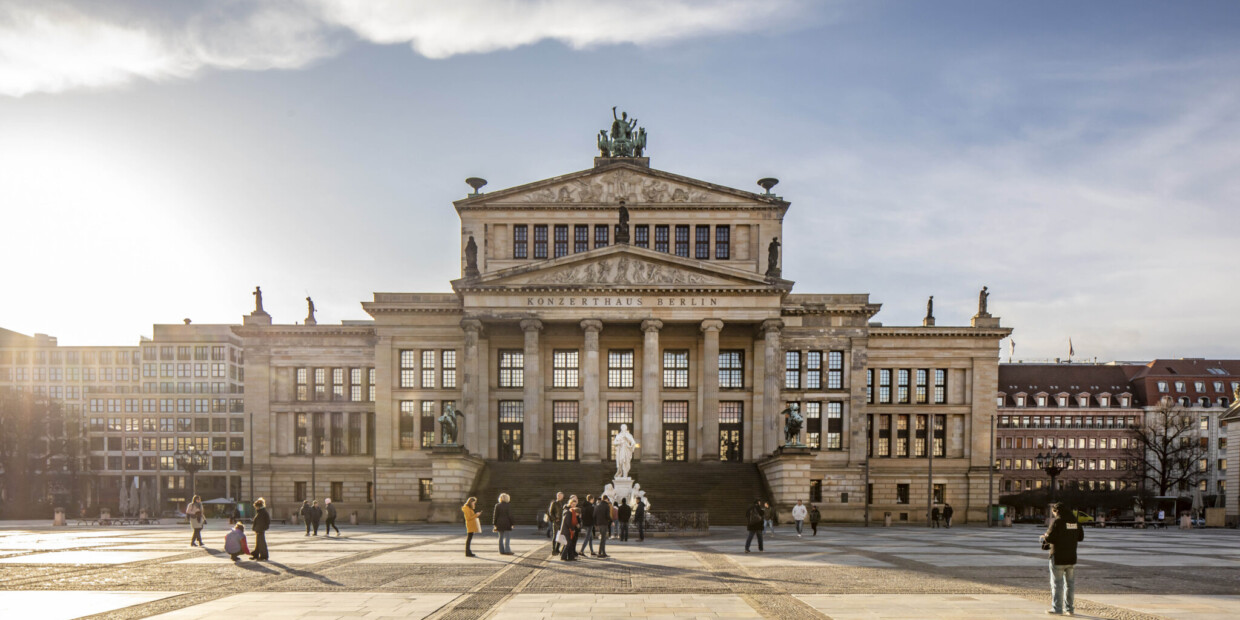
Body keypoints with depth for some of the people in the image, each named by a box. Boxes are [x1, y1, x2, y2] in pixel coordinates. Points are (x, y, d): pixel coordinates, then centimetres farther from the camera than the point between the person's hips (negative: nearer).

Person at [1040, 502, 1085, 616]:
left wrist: (1044, 537, 2)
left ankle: (1057, 608, 3)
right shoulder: (1074, 521, 6)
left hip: (1058, 557, -6)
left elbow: (1049, 538, -19)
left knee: (1057, 583, 1)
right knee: (1070, 583, 12)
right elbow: (1080, 537, 13)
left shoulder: (1057, 521, -14)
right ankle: (1070, 608, 15)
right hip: (1072, 557, 6)